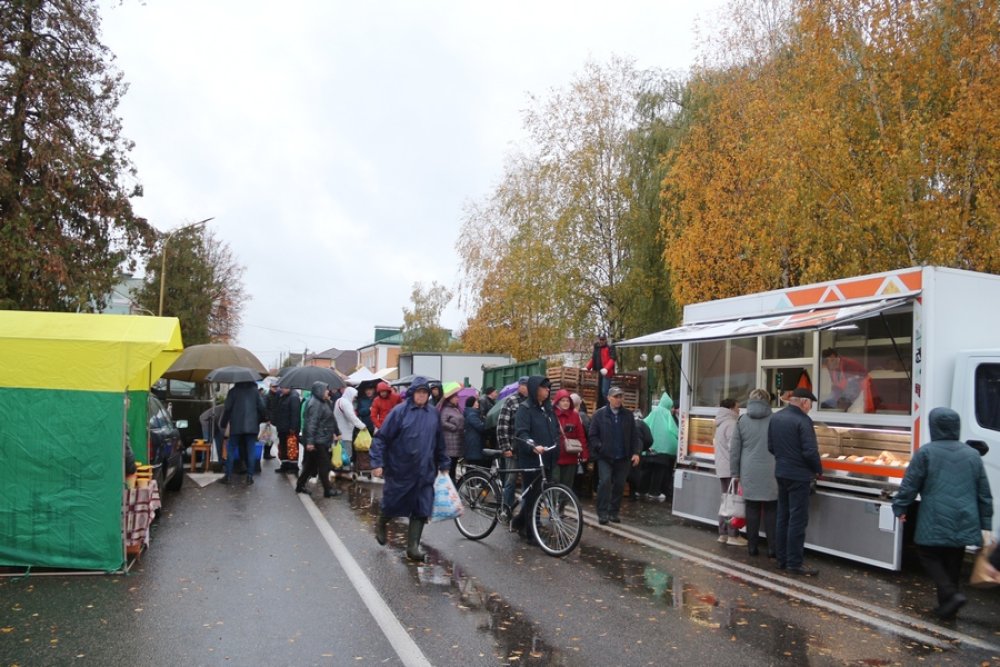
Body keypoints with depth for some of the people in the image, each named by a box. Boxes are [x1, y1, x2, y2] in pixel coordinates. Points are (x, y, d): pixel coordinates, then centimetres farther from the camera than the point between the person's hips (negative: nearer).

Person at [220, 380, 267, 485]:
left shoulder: (233, 391, -1)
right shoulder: (255, 391, 4)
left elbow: (227, 408, -5)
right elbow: (262, 408, 0)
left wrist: (223, 423, 5)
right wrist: (259, 421, 13)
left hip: (236, 426, -1)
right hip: (252, 426, 1)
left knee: (231, 451, 7)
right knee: (250, 452, 5)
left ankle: (228, 476, 5)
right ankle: (250, 476, 2)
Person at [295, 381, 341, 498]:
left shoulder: (322, 403, 14)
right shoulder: (315, 404, -18)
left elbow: (327, 421, 21)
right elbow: (311, 424, -24)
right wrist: (310, 441, -28)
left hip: (322, 440, 10)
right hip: (318, 440, -10)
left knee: (311, 464, 16)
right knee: (324, 465, -3)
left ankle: (300, 485, 25)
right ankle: (328, 490, 3)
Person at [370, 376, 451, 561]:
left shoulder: (434, 414, 5)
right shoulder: (400, 411, -8)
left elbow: (439, 443, 15)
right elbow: (381, 438, -8)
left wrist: (444, 465, 14)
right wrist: (377, 463, -14)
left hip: (425, 473, 3)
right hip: (400, 471, -3)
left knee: (421, 511, 1)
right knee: (392, 504, 12)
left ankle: (413, 547, 11)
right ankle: (381, 523, 43)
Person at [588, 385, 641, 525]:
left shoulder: (628, 415, 6)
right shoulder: (599, 414, -2)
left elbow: (634, 436, 7)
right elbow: (592, 436, -2)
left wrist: (636, 452, -3)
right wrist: (600, 447, -14)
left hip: (623, 457, 3)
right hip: (605, 457, -3)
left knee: (619, 485, 7)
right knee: (605, 481, -15)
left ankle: (613, 512, 21)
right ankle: (602, 513, -6)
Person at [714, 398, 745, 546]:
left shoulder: (721, 424, 17)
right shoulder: (731, 424, -15)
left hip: (722, 468, 10)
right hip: (731, 469, -10)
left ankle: (723, 534, 16)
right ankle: (733, 535, -3)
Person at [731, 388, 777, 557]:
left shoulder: (742, 421, 2)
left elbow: (734, 450, 4)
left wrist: (735, 473, 11)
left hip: (750, 473, 1)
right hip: (770, 474, -1)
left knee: (752, 509, 8)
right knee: (771, 510, 6)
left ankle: (752, 546, 13)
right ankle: (772, 548, 9)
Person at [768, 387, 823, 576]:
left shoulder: (775, 417, 6)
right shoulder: (802, 420, -18)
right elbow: (810, 451, -20)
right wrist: (819, 470, -4)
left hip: (781, 473, 8)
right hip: (799, 475, -8)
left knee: (782, 517, 14)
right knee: (797, 520, -1)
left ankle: (782, 559, 21)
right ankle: (794, 563, 3)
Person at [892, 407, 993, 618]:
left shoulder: (926, 452, -7)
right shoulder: (972, 455, 8)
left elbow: (910, 485, -6)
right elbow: (984, 494, 11)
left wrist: (900, 508, 7)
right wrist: (985, 525, 17)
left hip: (935, 522, -5)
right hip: (964, 523, 5)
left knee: (928, 555, 10)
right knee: (953, 563, 15)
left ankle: (951, 594, -8)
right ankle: (946, 605, 21)